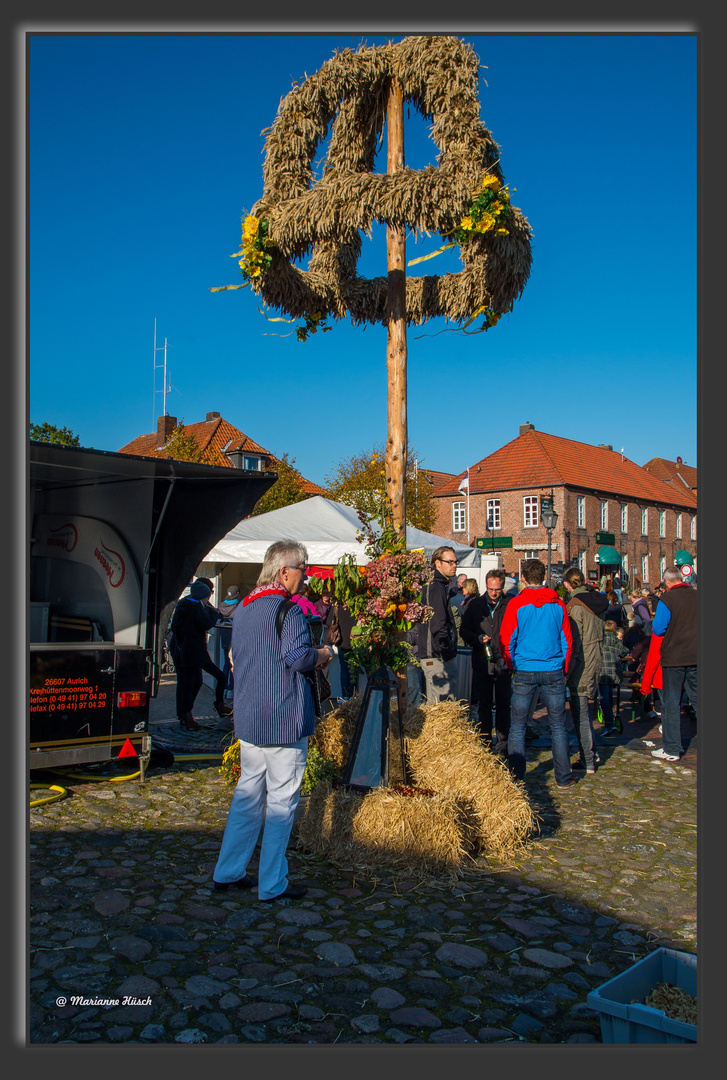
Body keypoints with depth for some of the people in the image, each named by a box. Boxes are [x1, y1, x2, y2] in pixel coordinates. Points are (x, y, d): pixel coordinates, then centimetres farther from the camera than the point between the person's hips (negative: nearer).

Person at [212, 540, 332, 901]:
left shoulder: (243, 609, 13)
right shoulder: (288, 609, -15)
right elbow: (297, 656, -26)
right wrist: (324, 654, -5)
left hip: (248, 718, 8)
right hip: (284, 719, -8)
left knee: (248, 794, 18)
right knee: (281, 800, 3)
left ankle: (228, 871, 25)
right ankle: (272, 883, 11)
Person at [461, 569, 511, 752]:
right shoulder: (475, 605, 7)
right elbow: (465, 630, 10)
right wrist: (478, 639, -8)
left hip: (504, 663, -2)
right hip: (482, 662, 2)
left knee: (503, 704, 5)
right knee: (483, 704, 10)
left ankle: (502, 742, 14)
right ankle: (485, 741, 20)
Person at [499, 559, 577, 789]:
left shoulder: (516, 604, -6)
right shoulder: (558, 604, 1)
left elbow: (506, 640, -3)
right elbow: (567, 639, 5)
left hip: (524, 672, -2)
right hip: (553, 671, 2)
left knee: (517, 726, 7)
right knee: (558, 726, 10)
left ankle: (516, 777, 9)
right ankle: (563, 777, 14)